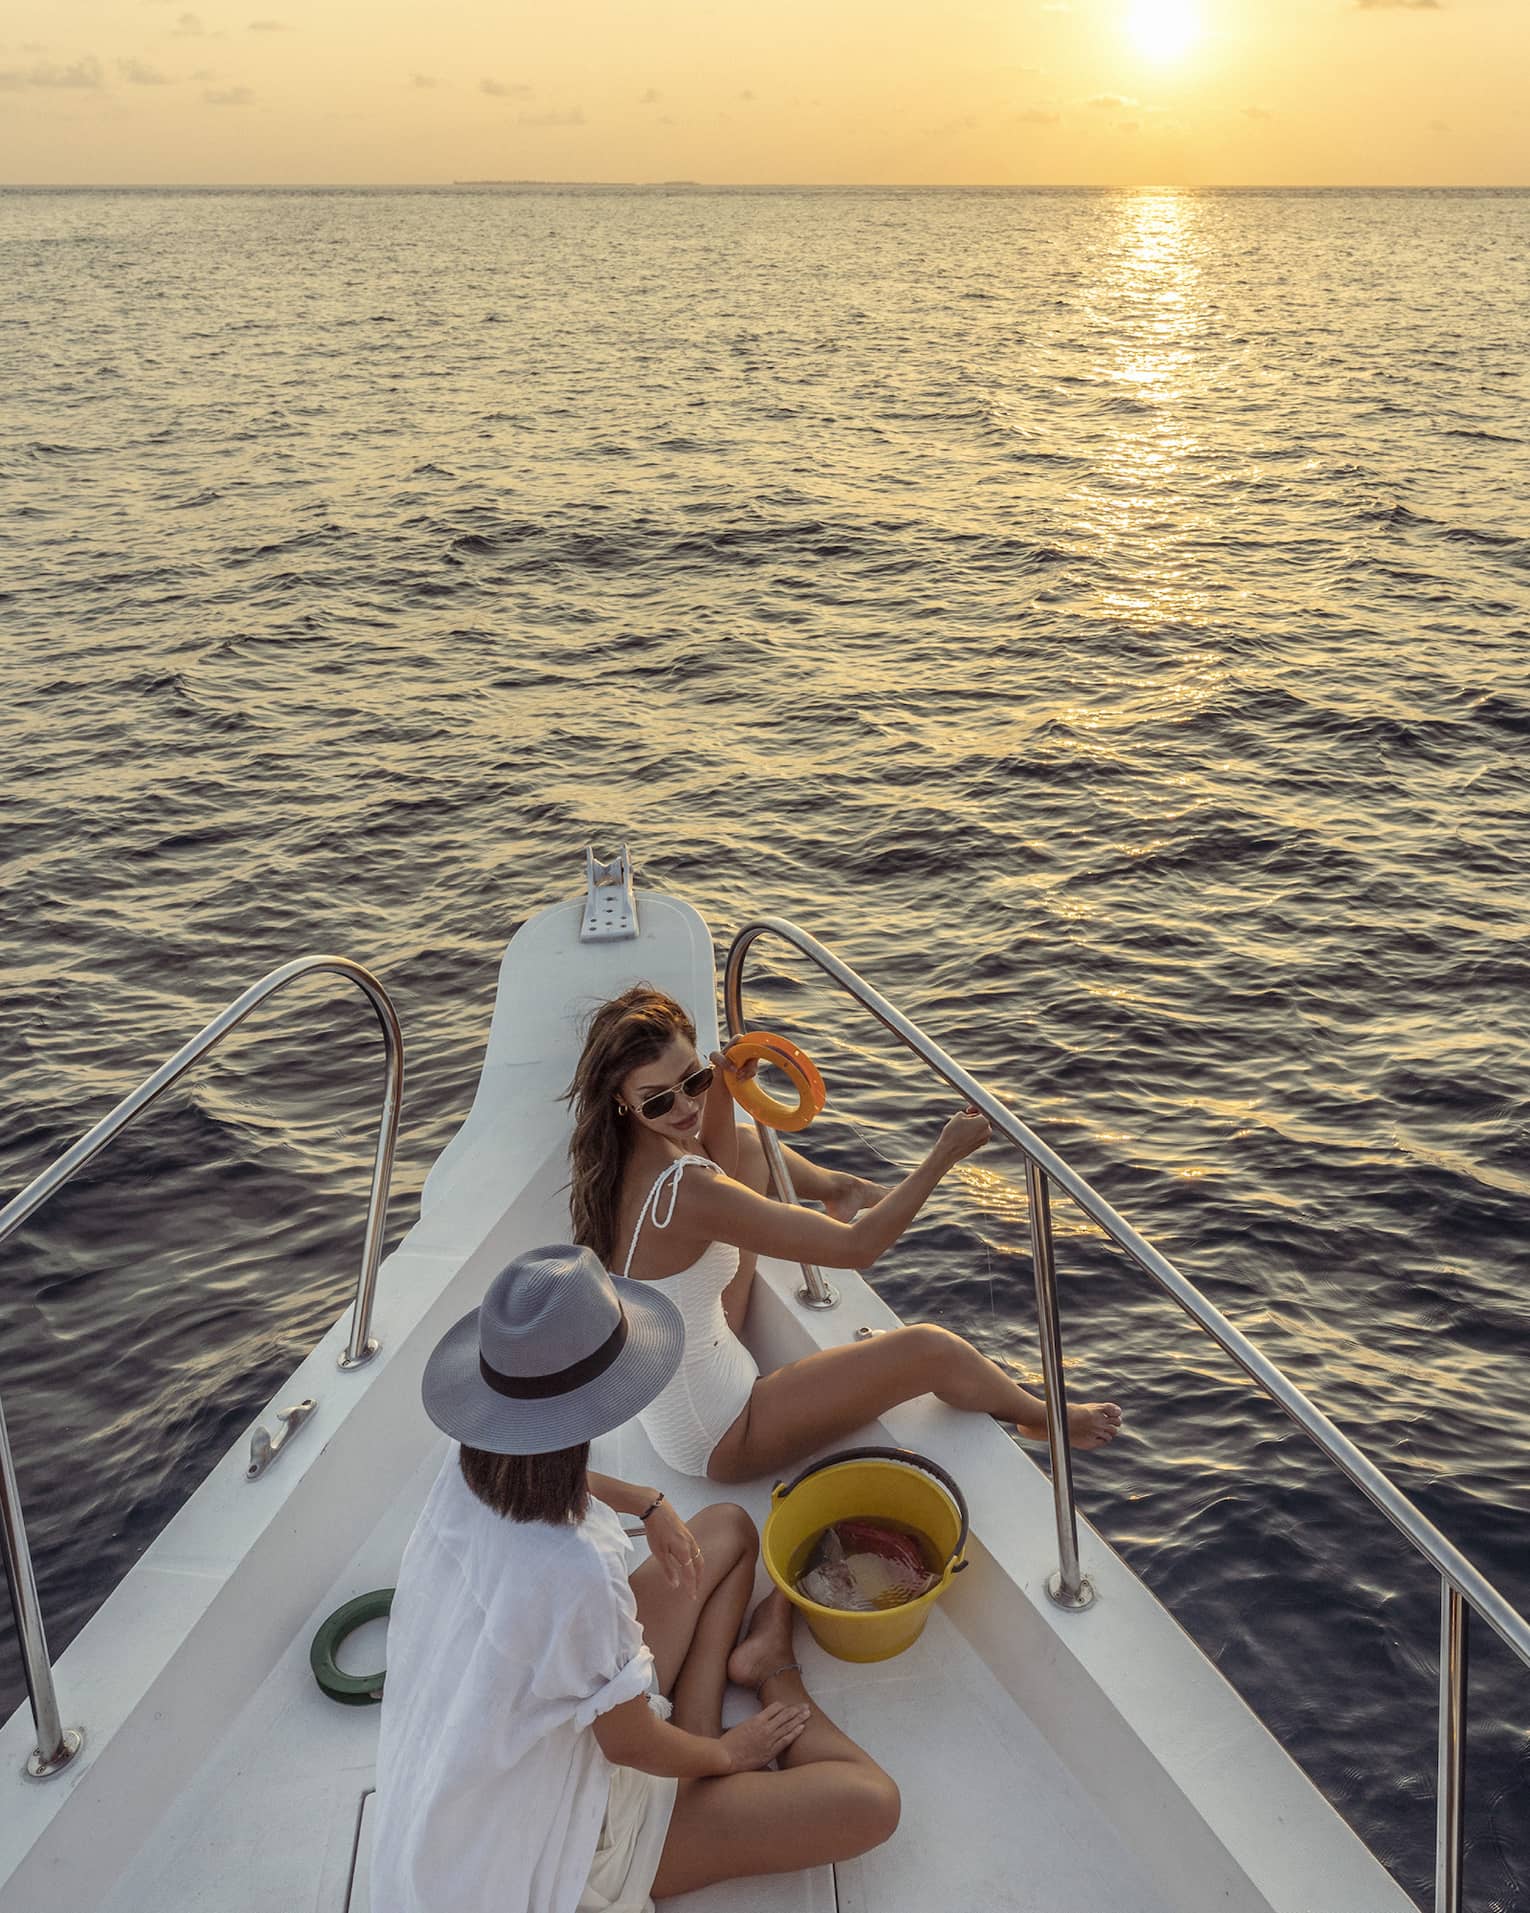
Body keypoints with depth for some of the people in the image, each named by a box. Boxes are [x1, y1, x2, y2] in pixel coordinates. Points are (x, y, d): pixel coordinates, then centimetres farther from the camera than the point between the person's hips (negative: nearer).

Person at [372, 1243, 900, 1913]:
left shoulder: (468, 1469, -17)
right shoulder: (577, 1571, -41)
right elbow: (631, 1745, -22)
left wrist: (646, 1504, 4)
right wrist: (725, 1751, -2)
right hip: (557, 1842, -7)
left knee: (729, 1529, 13)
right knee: (871, 1805, -10)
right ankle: (773, 1672, 13)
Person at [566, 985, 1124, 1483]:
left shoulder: (618, 1153, -12)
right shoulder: (684, 1194, -38)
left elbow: (718, 1176, 11)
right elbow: (858, 1248, -30)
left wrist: (719, 1094, -7)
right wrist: (945, 1153, -24)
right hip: (716, 1441, -9)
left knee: (751, 1148, 13)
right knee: (932, 1350, -6)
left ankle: (839, 1188, 45)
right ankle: (1045, 1419, 27)